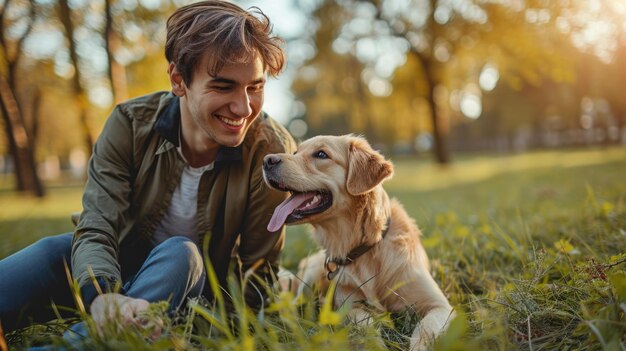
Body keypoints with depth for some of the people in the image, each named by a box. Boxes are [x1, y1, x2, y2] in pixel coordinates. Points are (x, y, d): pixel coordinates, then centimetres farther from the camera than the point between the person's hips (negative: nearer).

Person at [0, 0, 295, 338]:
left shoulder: (271, 151, -24)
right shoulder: (131, 123, -19)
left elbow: (257, 274, -17)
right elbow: (95, 231, -25)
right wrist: (103, 296, -48)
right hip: (116, 272, 2)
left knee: (180, 252, -33)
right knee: (54, 250, -27)